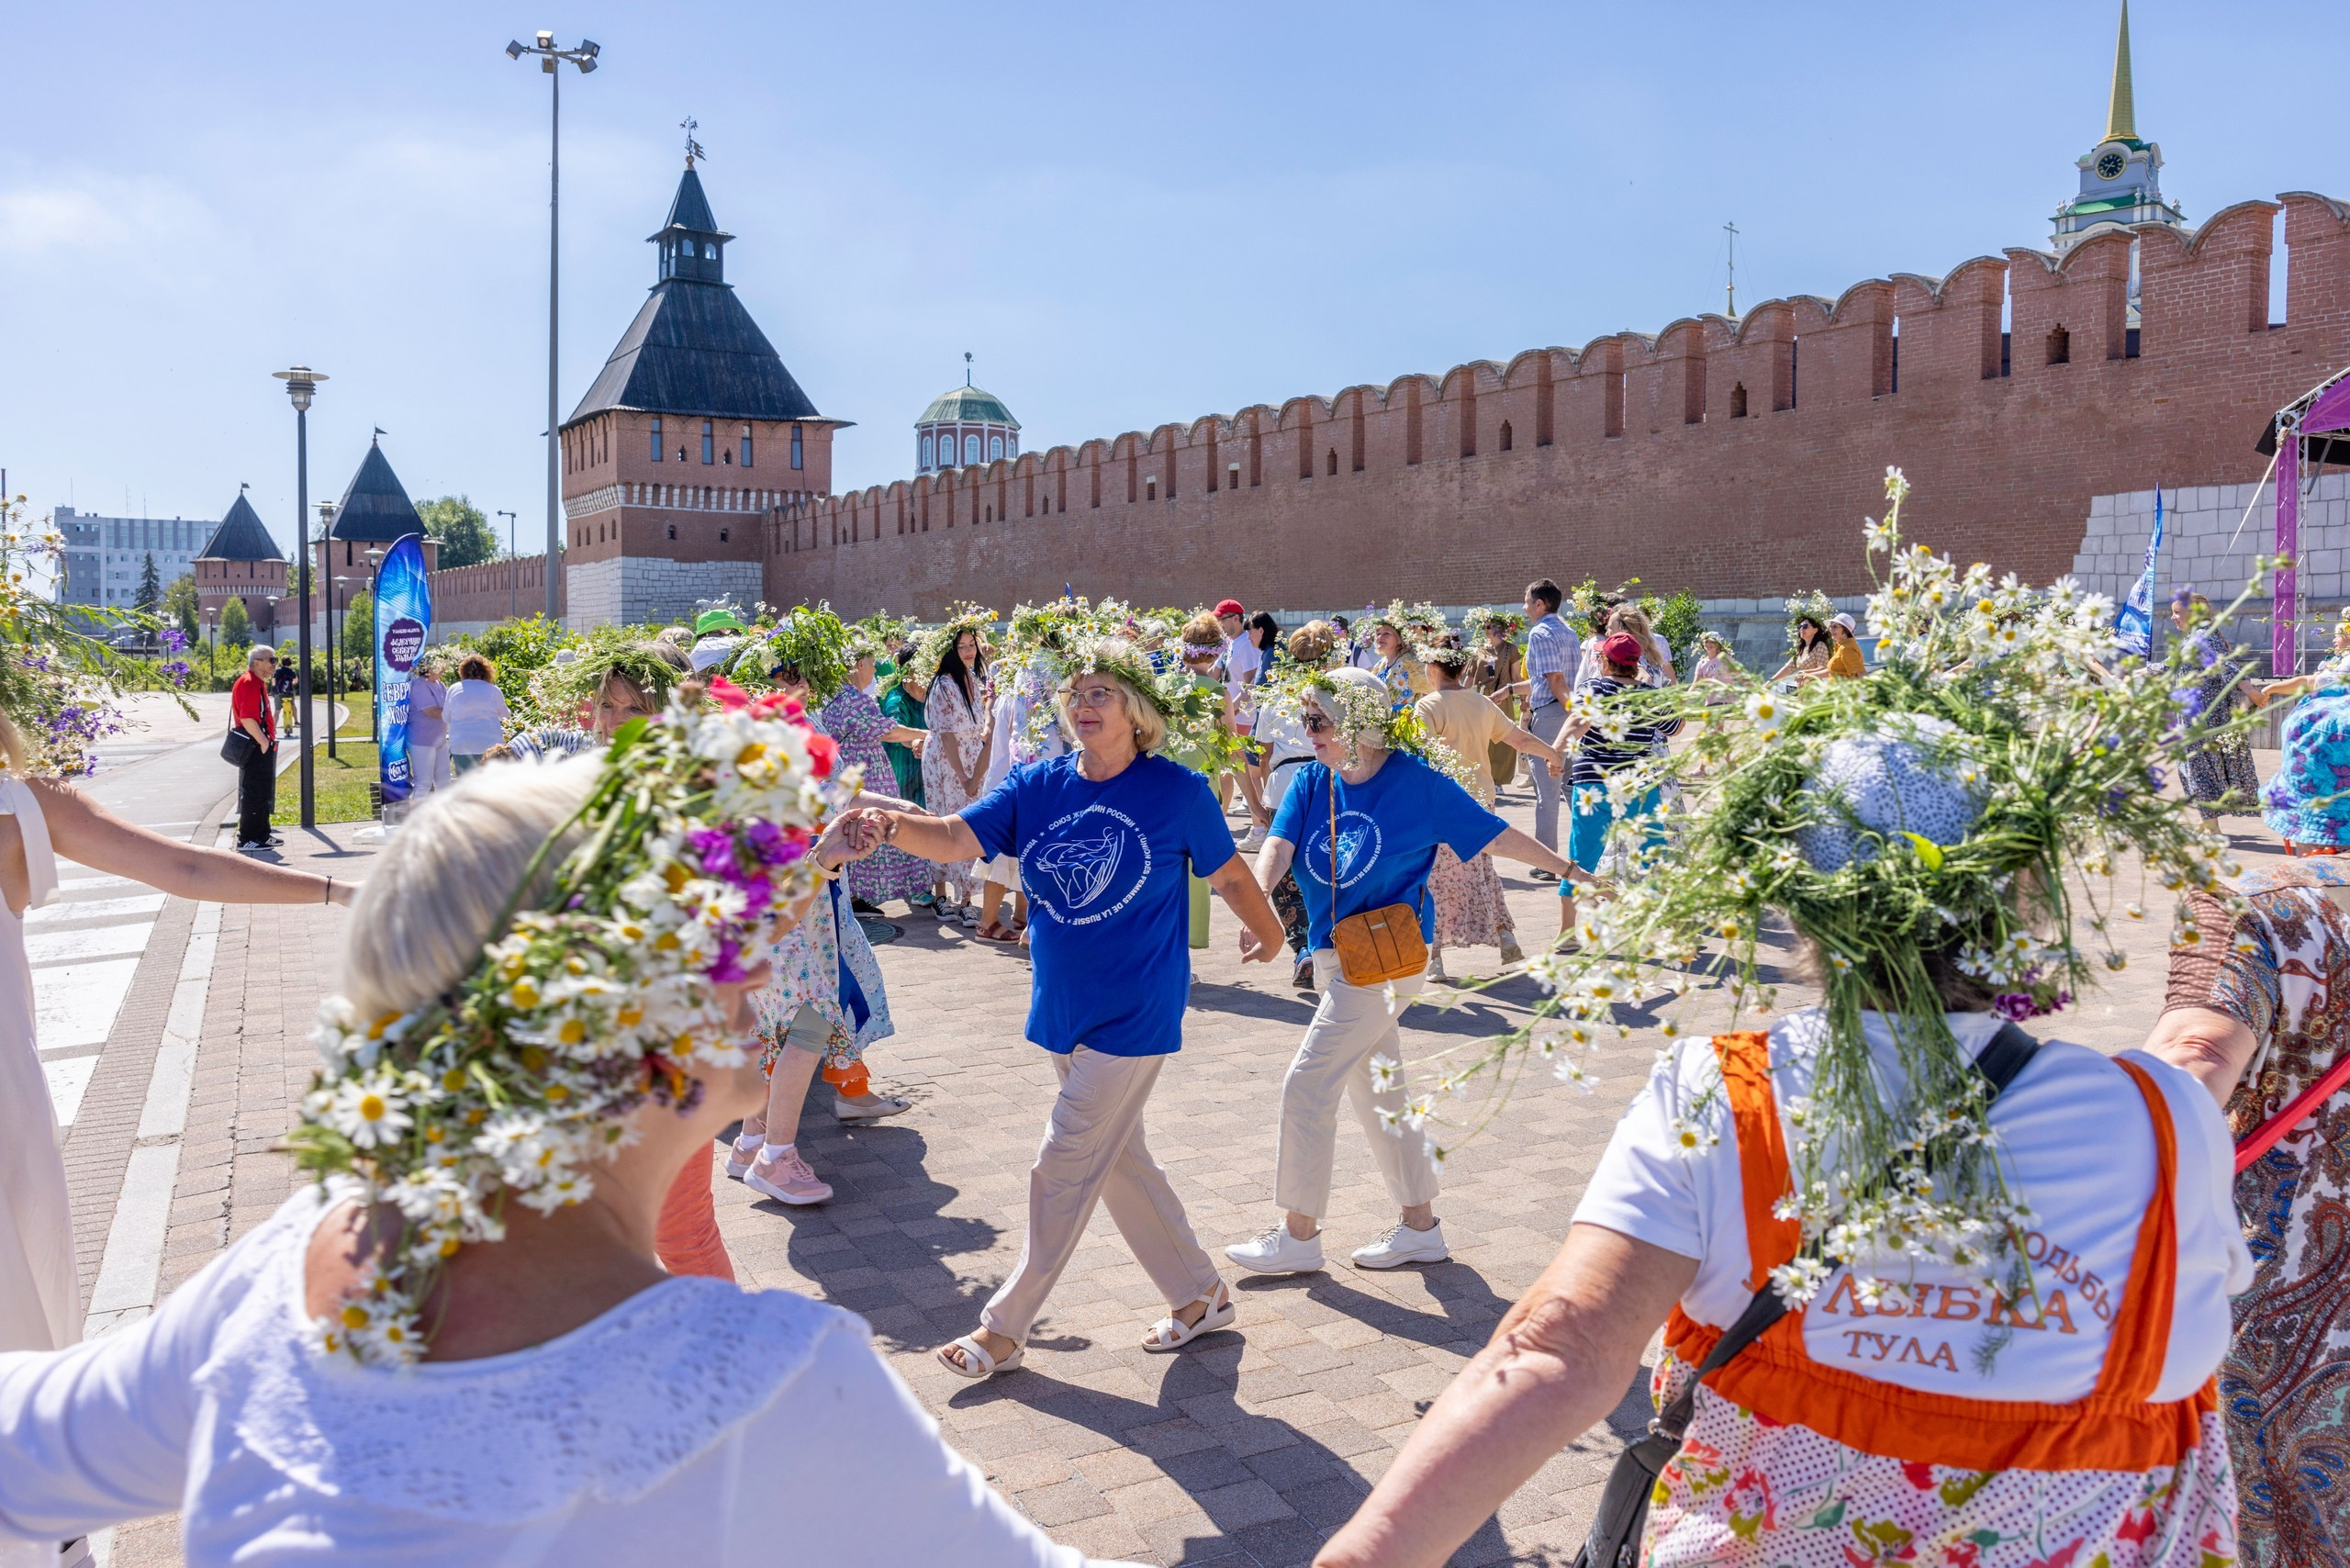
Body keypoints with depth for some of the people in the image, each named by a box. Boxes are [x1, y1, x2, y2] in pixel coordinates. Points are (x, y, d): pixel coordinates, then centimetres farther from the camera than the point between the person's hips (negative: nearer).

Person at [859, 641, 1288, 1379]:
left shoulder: (1177, 791, -11)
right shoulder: (1036, 786, -1)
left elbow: (1229, 874, 2)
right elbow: (956, 837, -13)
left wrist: (1268, 933, 17)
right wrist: (893, 825, -33)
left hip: (1133, 1014, -6)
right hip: (1063, 1008, 6)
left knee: (1065, 1169, -3)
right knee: (1119, 1160, 15)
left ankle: (1005, 1329, 12)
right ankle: (1201, 1294, 33)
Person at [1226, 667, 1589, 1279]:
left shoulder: (1417, 782, -11)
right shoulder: (1311, 782, 3)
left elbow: (1494, 834, -4)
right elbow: (1279, 845, -12)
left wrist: (1569, 869, 0)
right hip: (1338, 954, 7)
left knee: (1308, 1086, -8)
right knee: (1376, 1092, 15)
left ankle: (1298, 1234, 6)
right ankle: (1420, 1226, 29)